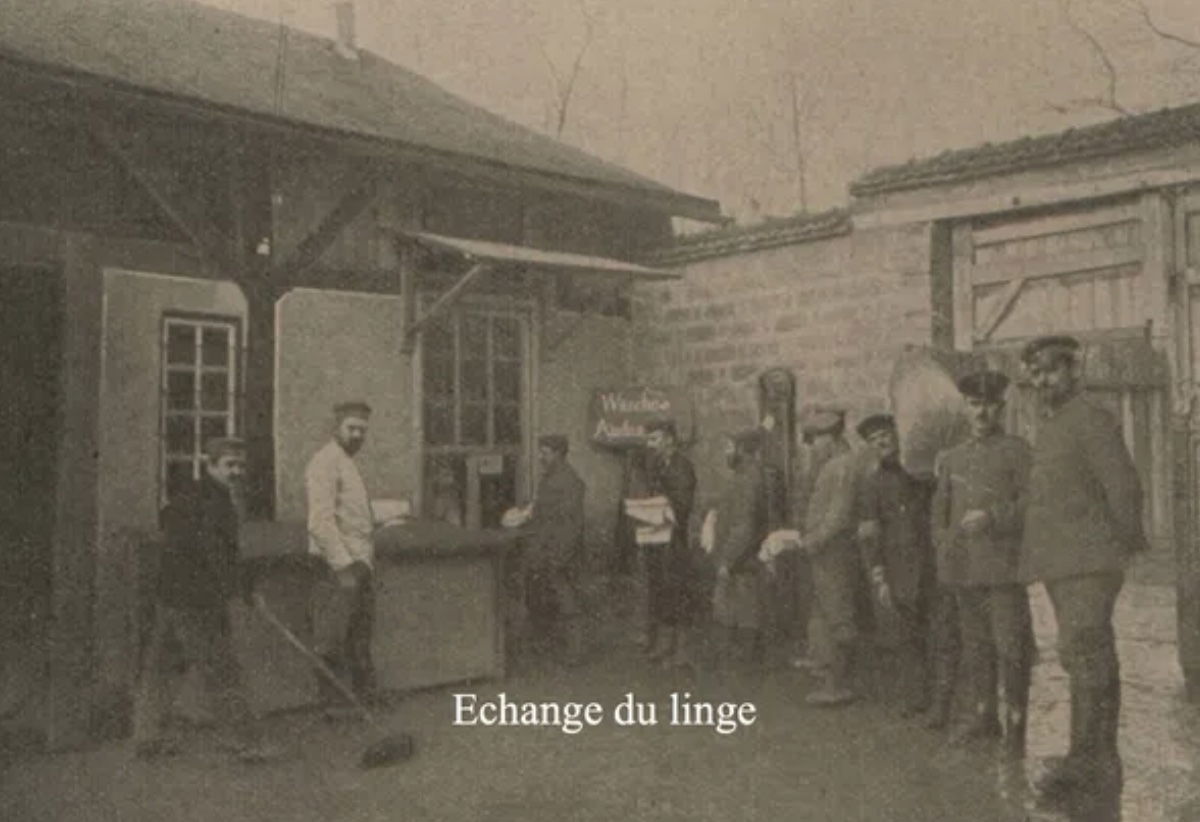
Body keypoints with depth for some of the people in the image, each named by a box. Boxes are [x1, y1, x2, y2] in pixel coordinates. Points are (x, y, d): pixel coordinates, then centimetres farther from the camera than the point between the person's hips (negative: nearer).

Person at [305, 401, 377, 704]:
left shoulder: (348, 463, 19)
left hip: (358, 566, 10)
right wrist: (343, 566, -24)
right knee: (333, 644, -4)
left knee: (360, 643, 15)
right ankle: (332, 702, 3)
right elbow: (320, 521, -20)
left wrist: (365, 563, 17)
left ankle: (365, 697, 22)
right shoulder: (325, 463, -11)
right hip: (337, 567, -9)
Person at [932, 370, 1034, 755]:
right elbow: (940, 506, 23)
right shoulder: (952, 457, 15)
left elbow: (1032, 503, -9)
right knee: (975, 644, 12)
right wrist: (943, 541, 9)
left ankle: (1015, 725, 3)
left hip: (1003, 564, -5)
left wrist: (992, 516, -21)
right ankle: (983, 715, 23)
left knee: (1011, 647, -5)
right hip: (964, 566, 5)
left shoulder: (1017, 450, 0)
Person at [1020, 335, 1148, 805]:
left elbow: (1125, 488, -12)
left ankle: (1082, 761, -8)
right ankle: (1104, 762, 20)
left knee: (1084, 656, -11)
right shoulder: (1046, 429, 18)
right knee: (1095, 660, 12)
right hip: (1058, 565, 9)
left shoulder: (1092, 421, -9)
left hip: (1091, 561, -9)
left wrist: (1125, 544, -6)